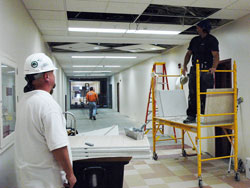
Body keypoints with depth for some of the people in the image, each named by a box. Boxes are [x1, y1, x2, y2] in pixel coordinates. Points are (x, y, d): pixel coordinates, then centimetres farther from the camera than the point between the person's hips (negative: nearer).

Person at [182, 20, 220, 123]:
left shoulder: (212, 40, 0)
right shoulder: (194, 40, 18)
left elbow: (216, 55, -12)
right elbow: (188, 54, 20)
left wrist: (214, 67, -30)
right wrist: (184, 66, 4)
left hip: (207, 71, -5)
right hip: (194, 70, 5)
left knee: (205, 94, -4)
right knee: (192, 94, 2)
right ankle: (191, 116, 7)